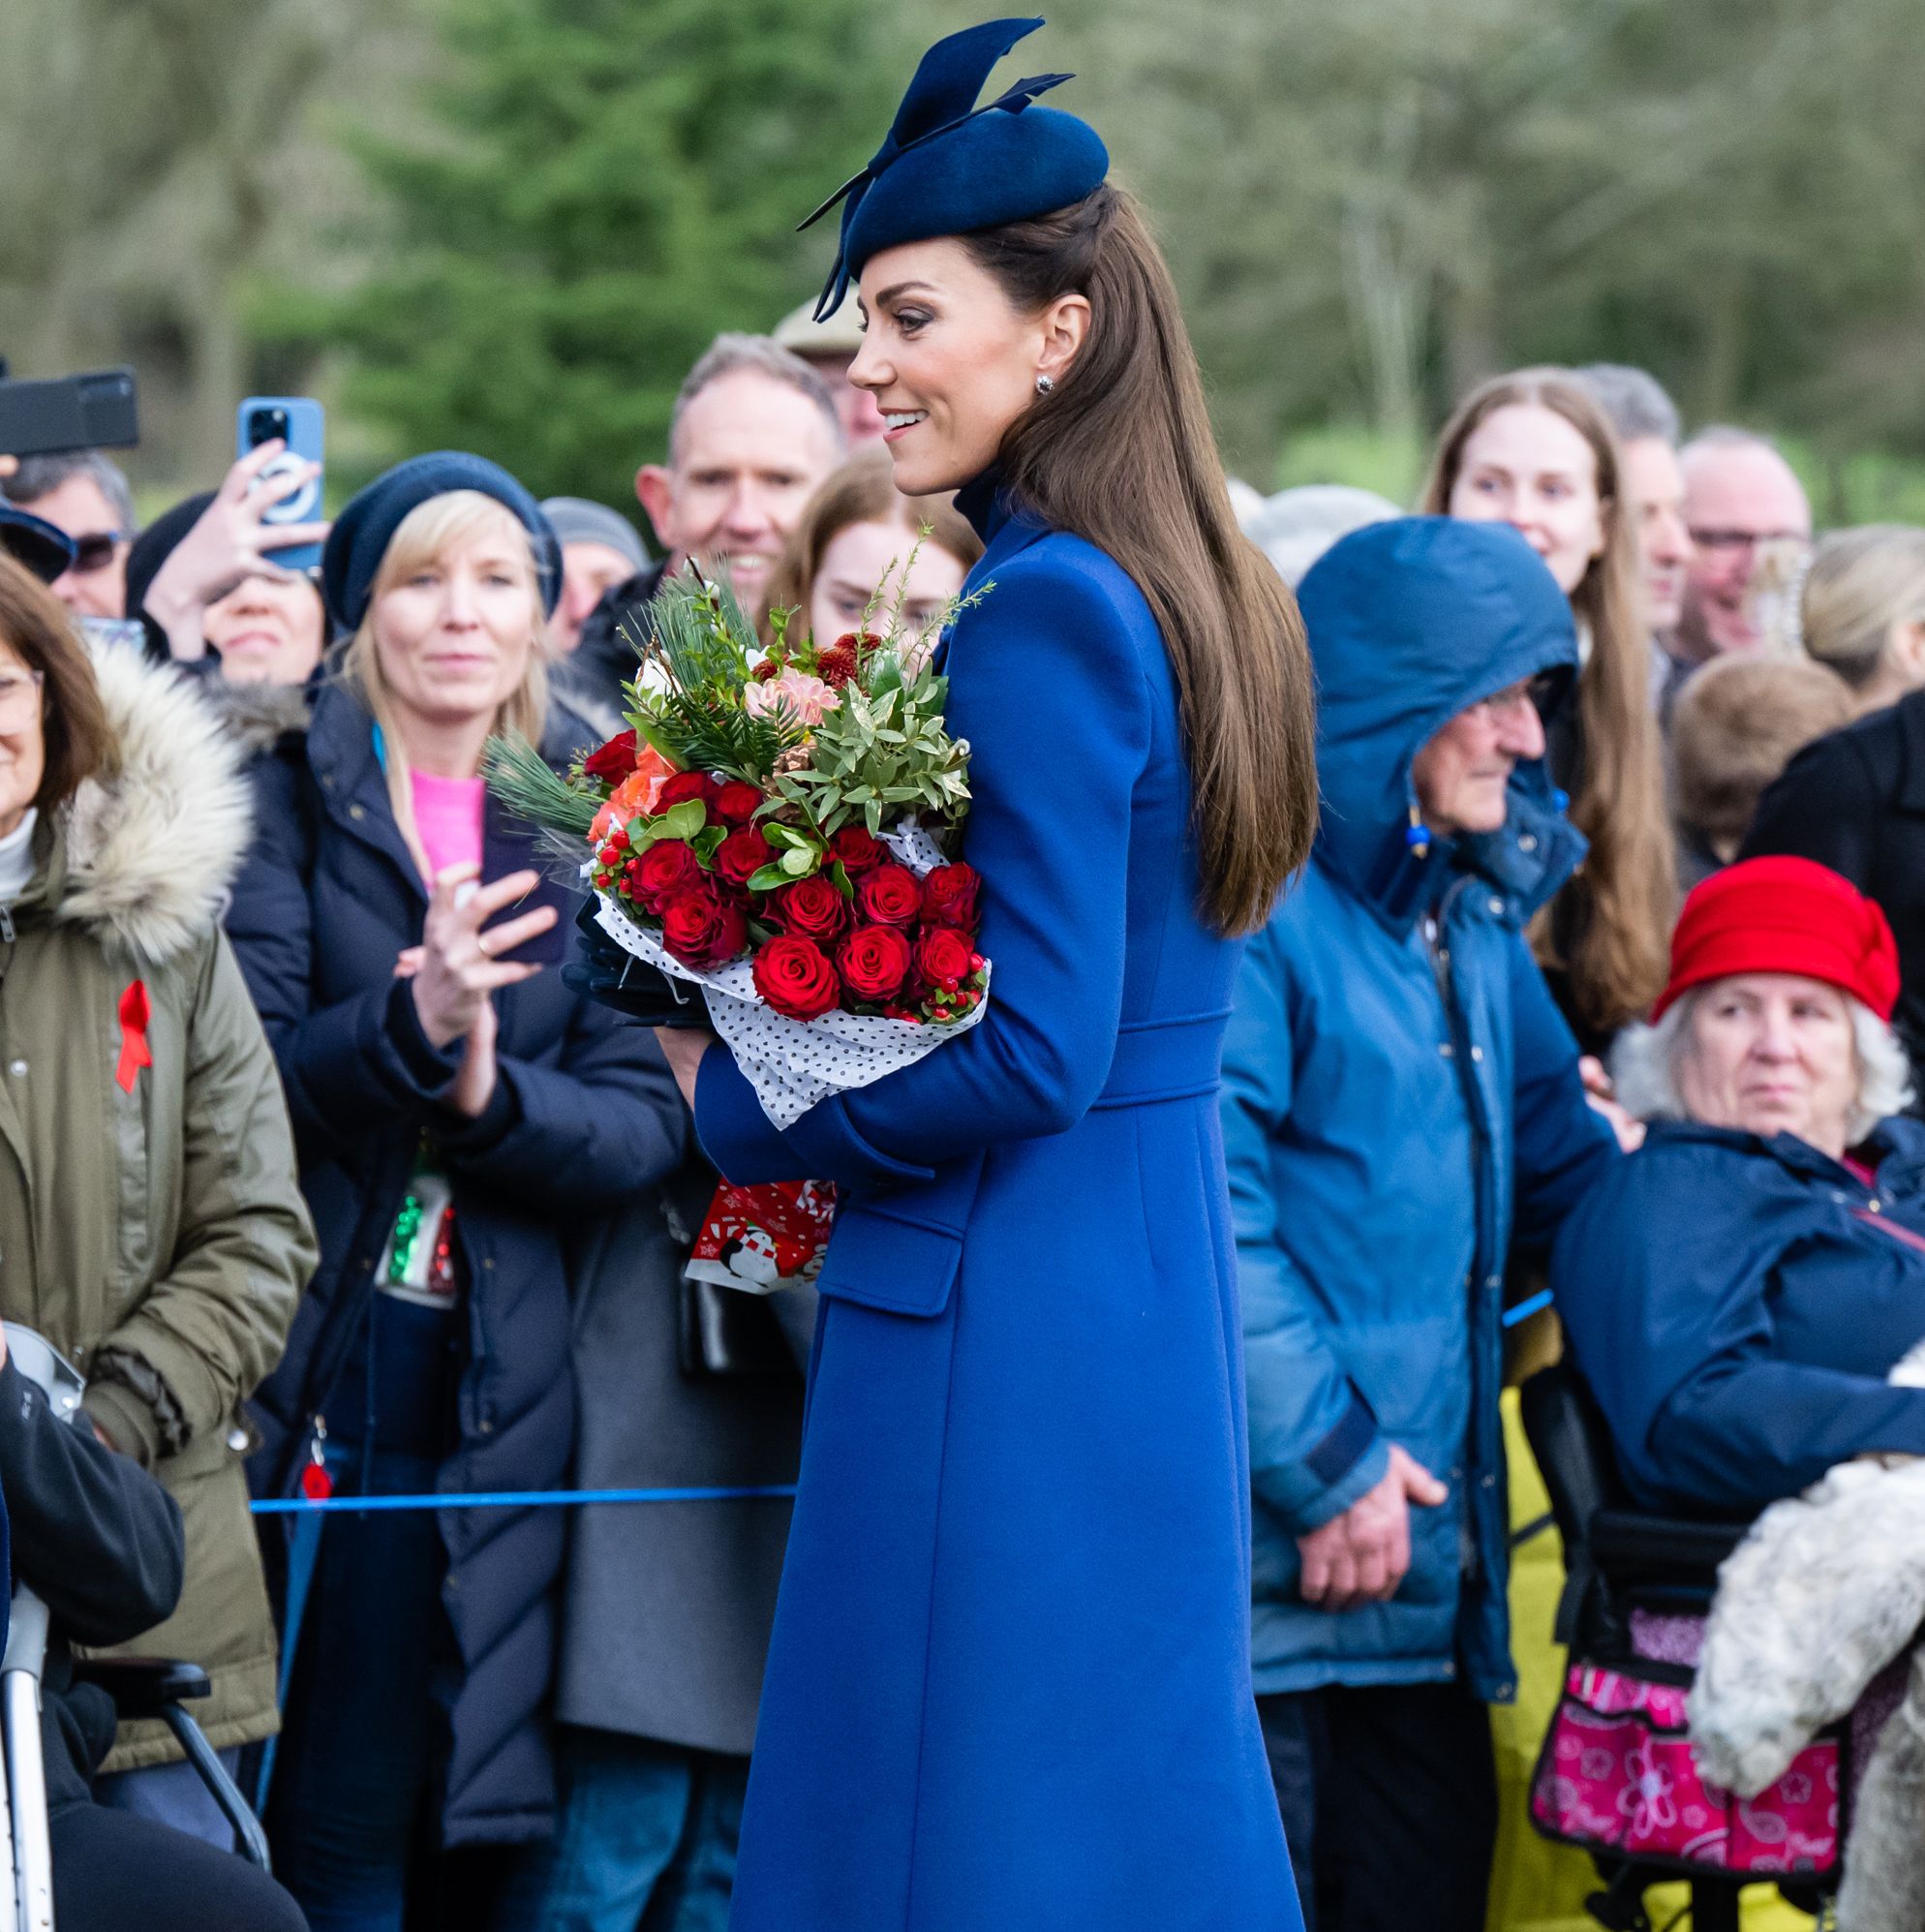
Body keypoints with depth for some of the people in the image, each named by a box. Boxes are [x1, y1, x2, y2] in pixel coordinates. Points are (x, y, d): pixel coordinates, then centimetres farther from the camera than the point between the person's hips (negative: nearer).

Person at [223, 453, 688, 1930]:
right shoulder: (284, 792, 1)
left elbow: (648, 1120, 3)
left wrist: (492, 1091, -15)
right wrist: (407, 1021, -26)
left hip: (483, 1393, 2)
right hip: (293, 1361, -2)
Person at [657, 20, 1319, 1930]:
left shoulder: (1039, 614, -16)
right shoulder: (1187, 598, 12)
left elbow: (1031, 1055, -20)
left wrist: (740, 1106, -7)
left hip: (996, 1330, -10)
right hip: (1163, 1304, 10)